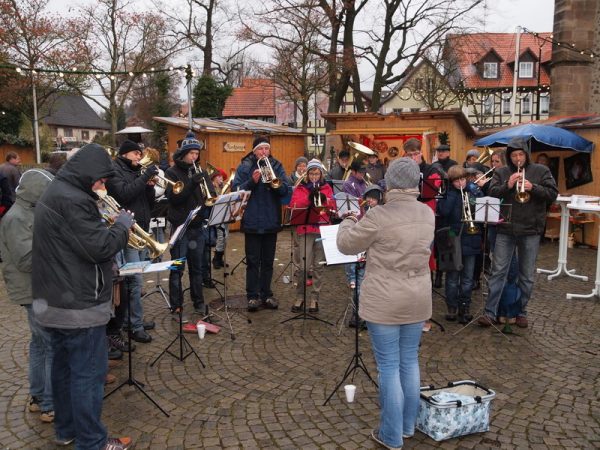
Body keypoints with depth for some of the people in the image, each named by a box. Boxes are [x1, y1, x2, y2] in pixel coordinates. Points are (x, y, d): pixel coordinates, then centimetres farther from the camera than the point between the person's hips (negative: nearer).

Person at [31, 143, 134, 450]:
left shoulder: (54, 193, 13)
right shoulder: (72, 200, -22)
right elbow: (99, 247, -24)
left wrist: (113, 229, 6)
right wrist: (123, 223, -9)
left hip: (54, 301, 11)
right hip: (78, 306, -10)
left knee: (64, 366, 19)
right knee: (88, 374, 0)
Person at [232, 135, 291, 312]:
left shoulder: (276, 166, 5)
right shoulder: (245, 167, -1)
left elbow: (286, 190, -3)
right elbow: (236, 190, -9)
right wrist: (252, 181, -22)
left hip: (271, 222, 3)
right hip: (252, 222, -2)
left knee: (268, 261, 11)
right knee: (253, 261, 3)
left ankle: (266, 295, 19)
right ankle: (252, 296, 9)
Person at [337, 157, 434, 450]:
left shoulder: (378, 216, -19)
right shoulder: (427, 214, 1)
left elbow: (346, 245, -7)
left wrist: (349, 222, 13)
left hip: (384, 302, -6)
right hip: (417, 300, 6)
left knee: (389, 366, 4)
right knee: (409, 362, 17)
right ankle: (408, 425, 32)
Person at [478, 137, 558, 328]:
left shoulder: (541, 171, 3)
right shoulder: (501, 172, 5)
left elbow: (553, 194, -3)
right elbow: (491, 193, -4)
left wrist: (533, 188, -18)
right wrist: (507, 186, -19)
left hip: (530, 230, 0)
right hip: (505, 230, 0)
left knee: (527, 275, 9)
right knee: (498, 271, -1)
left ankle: (522, 312, 22)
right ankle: (490, 312, 3)